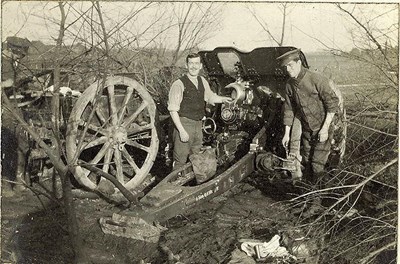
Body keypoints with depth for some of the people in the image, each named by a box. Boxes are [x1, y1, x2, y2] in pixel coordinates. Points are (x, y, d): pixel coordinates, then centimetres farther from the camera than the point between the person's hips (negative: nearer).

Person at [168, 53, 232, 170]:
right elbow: (173, 110, -16)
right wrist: (181, 130, -21)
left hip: (198, 125, 7)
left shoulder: (202, 81, 8)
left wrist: (222, 99, 6)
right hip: (183, 125, -7)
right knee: (180, 161, -4)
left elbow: (210, 97, 26)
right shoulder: (179, 84, -13)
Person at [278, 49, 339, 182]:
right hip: (306, 129, 6)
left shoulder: (316, 79, -21)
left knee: (318, 164, -4)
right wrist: (287, 133, 6)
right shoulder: (289, 84, -2)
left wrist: (325, 128, -20)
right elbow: (289, 109, 7)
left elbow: (333, 103, -19)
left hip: (323, 127, -6)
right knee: (307, 161, 16)